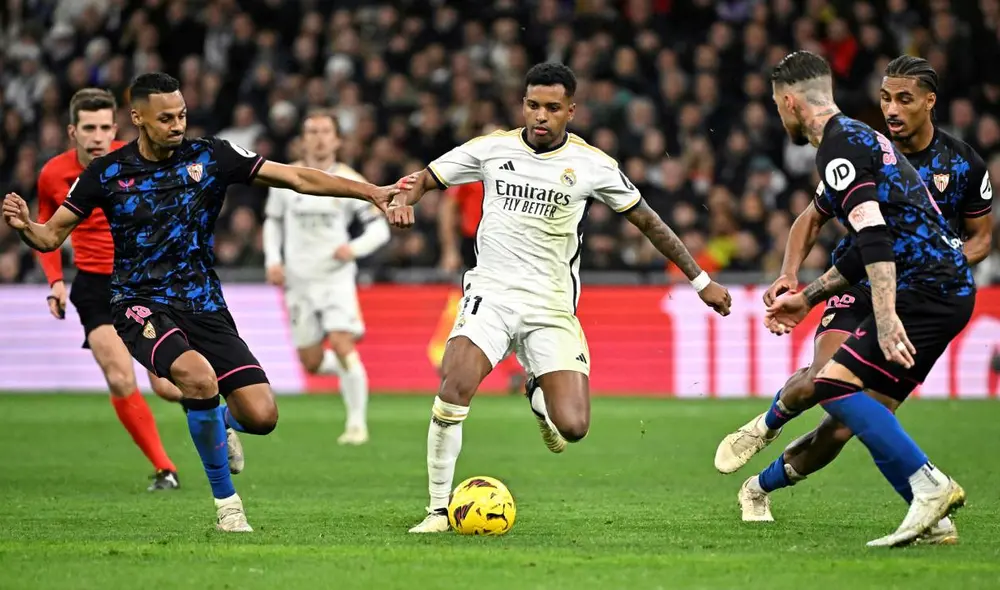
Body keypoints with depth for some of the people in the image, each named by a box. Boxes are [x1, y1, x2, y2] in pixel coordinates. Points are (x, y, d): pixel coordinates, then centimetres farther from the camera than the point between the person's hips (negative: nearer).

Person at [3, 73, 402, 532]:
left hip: (204, 306, 3)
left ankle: (219, 423, 29)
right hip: (142, 306, -3)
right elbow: (51, 236, 4)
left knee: (261, 415, -12)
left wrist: (370, 192, -10)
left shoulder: (211, 157, 0)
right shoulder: (106, 173, -2)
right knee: (199, 377, -34)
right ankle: (226, 501, -13)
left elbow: (296, 178, -2)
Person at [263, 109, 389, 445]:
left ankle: (357, 422, -11)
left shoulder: (350, 182, -3)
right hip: (299, 281, 3)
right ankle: (350, 368, 37)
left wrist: (355, 248, -19)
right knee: (311, 363, 5)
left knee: (343, 347, -20)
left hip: (337, 276, -3)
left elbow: (379, 228, 0)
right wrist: (273, 260, 2)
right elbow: (272, 221, 17)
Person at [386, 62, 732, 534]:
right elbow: (426, 178, 12)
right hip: (491, 294, 0)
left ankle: (538, 392, 26)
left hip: (552, 307, 0)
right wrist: (402, 200, -12)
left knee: (573, 428, -12)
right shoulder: (492, 149, 2)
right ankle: (439, 509, -12)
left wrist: (701, 281, 12)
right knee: (453, 391, -26)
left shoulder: (591, 165, 0)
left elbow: (646, 220, 10)